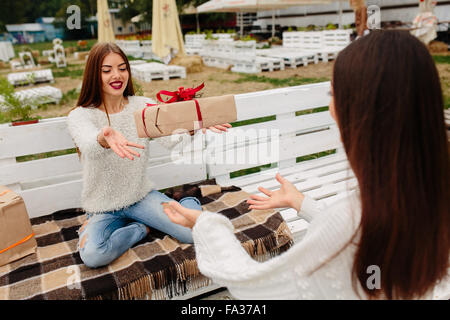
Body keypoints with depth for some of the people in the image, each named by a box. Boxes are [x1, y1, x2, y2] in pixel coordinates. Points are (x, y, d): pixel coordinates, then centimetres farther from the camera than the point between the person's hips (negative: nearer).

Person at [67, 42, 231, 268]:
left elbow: (169, 140, -21)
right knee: (93, 256, -30)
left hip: (141, 196, 1)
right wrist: (104, 139, -62)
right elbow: (88, 145, -36)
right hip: (102, 206, 0)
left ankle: (189, 204, 12)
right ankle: (141, 228, -3)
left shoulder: (142, 105, -4)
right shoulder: (79, 116, -12)